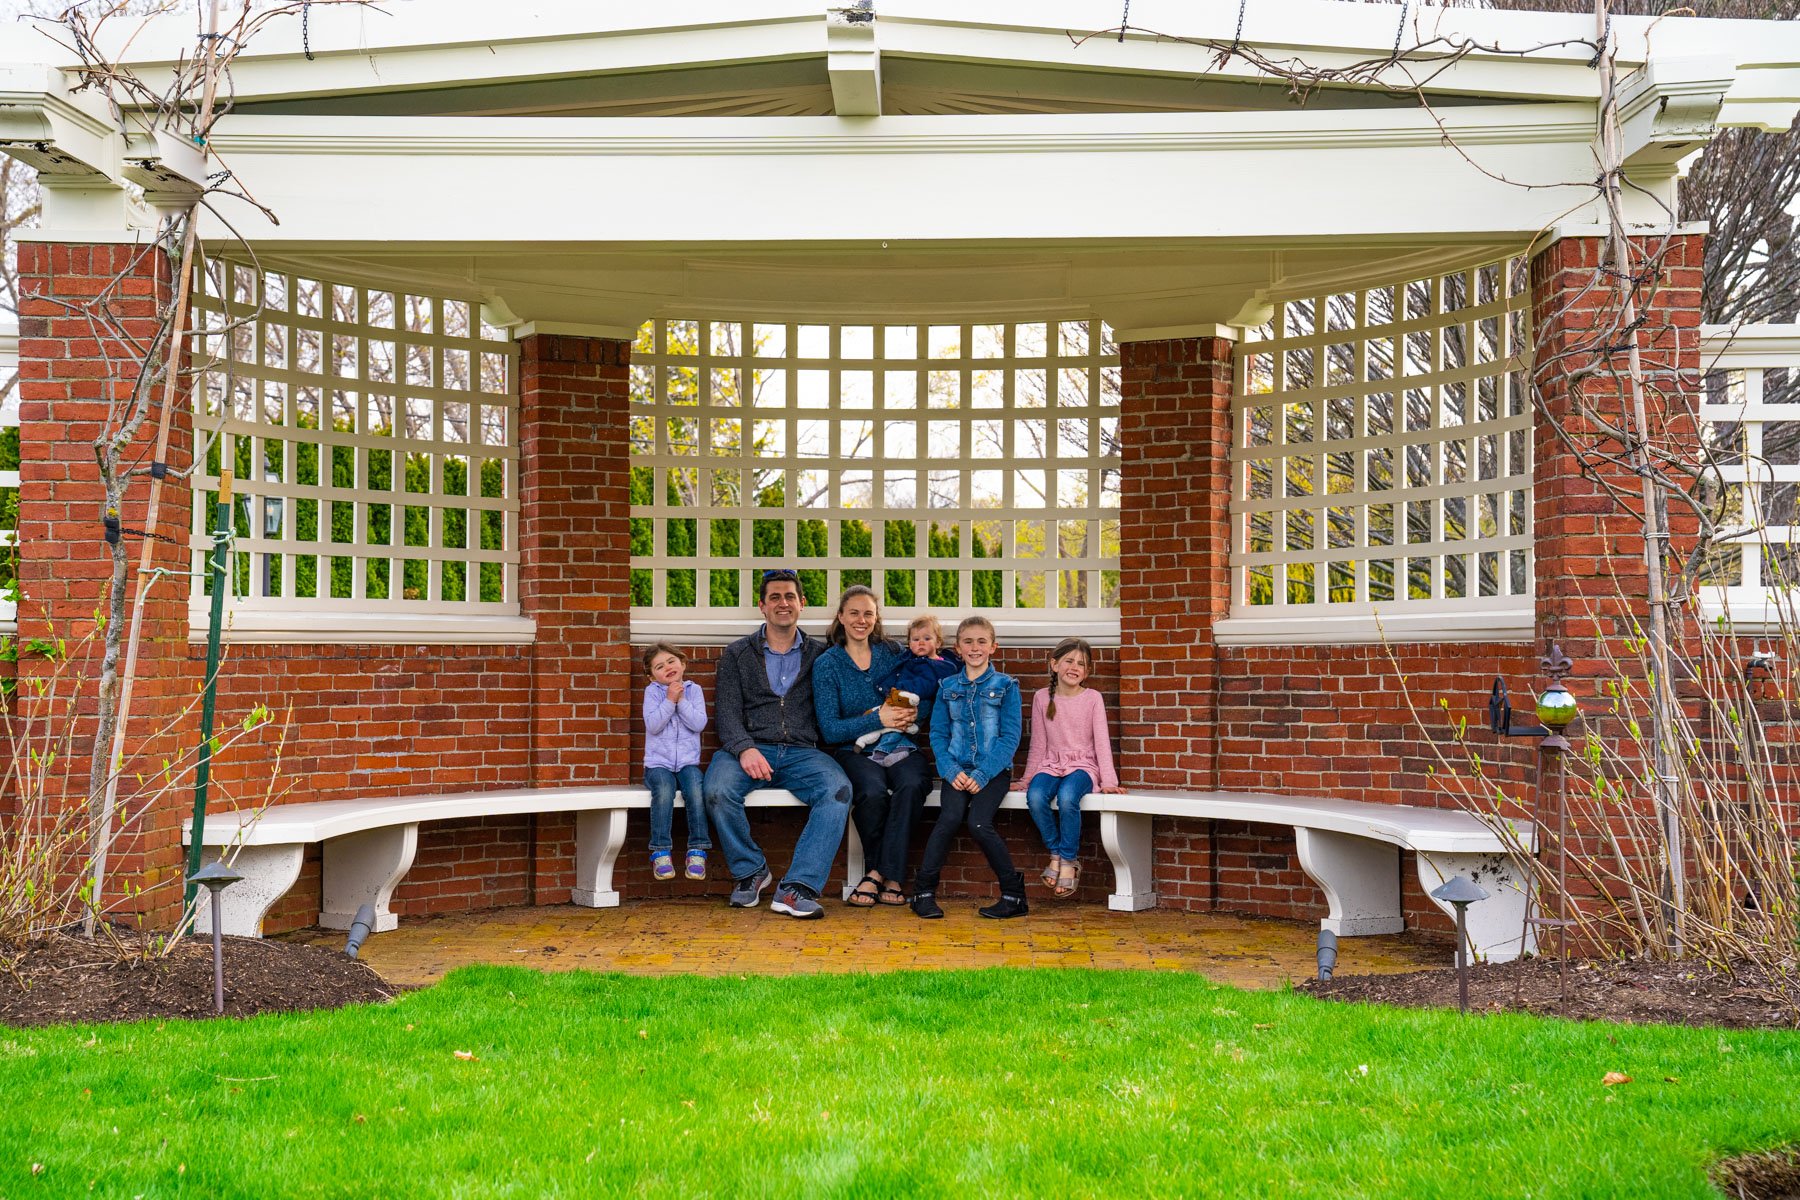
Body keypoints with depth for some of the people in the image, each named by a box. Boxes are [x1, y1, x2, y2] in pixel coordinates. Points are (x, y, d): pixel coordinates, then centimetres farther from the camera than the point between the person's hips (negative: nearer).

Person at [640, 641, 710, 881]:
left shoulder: (693, 690, 8)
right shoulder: (652, 692, 4)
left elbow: (699, 724, -5)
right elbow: (652, 725, -10)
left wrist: (681, 701, -10)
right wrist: (669, 700, -14)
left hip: (687, 762, 1)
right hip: (658, 763, -1)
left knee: (696, 789, -30)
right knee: (664, 791, -32)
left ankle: (697, 850, -19)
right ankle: (661, 851, -21)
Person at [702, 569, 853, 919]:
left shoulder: (819, 654, 18)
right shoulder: (737, 654, 14)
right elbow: (728, 713, 2)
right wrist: (746, 749, -18)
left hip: (802, 752, 1)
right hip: (749, 749, 0)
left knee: (838, 789, -31)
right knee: (717, 791, -32)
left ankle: (797, 888, -33)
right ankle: (750, 870, -6)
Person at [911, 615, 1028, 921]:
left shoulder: (1006, 686, 4)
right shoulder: (948, 687, 13)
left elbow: (1010, 738, -3)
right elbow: (938, 734, 9)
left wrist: (982, 774, -14)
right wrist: (951, 771, -8)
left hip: (993, 770, -2)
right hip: (958, 770, 2)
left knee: (979, 824, -25)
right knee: (950, 818, -25)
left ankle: (1014, 895, -10)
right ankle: (923, 891, -15)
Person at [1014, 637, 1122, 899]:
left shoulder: (1093, 698, 1)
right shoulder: (1042, 698, 6)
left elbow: (1101, 741, -1)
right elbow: (1038, 744, 12)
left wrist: (1108, 781, -10)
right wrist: (1027, 779, 11)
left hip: (1082, 766, -2)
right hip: (1050, 766, 2)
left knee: (1067, 797, -36)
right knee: (1035, 797, -32)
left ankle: (1069, 861, -17)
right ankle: (1055, 854, -12)